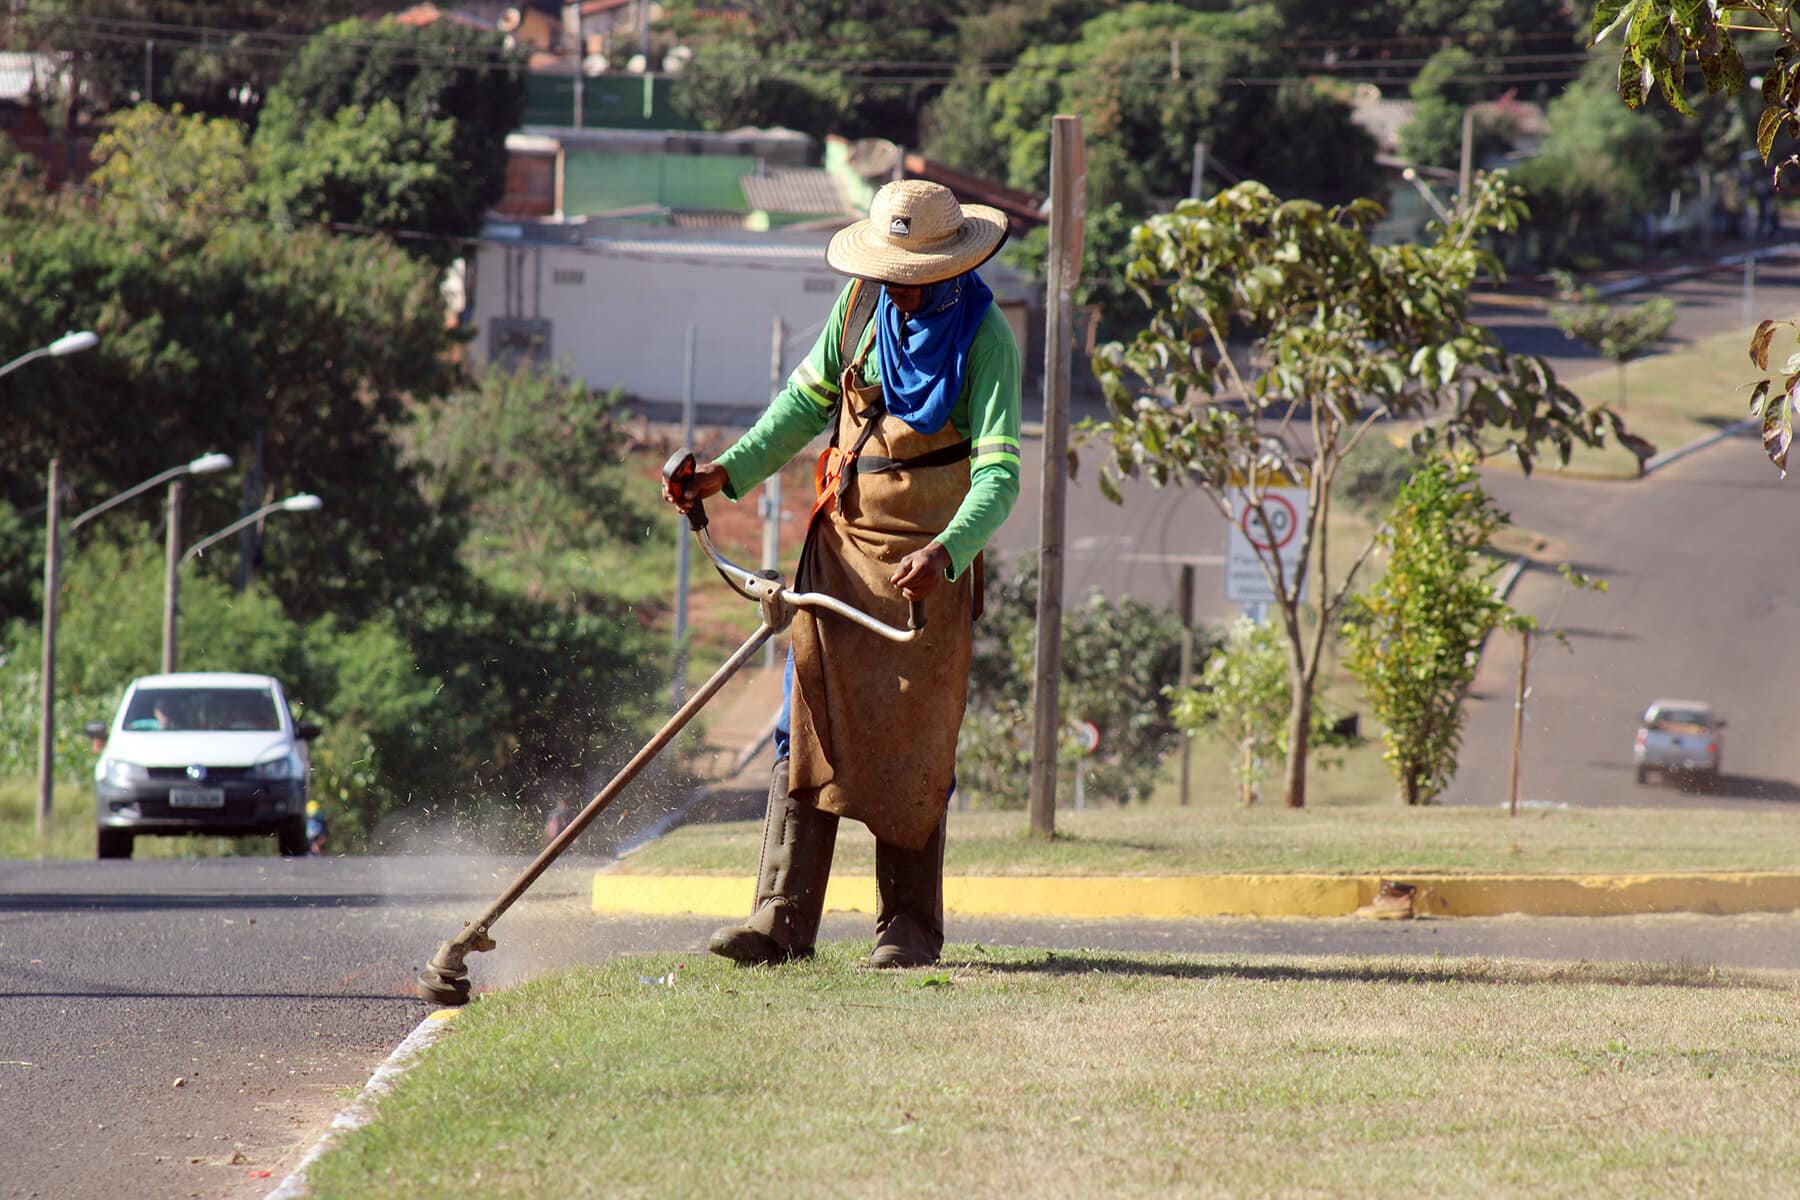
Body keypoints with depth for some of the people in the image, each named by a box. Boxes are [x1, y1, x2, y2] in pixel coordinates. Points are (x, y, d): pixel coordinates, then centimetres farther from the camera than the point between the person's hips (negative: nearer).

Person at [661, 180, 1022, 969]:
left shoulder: (985, 341, -14)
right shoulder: (863, 302, 2)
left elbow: (998, 475, -22)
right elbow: (810, 399, 16)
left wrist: (944, 553, -39)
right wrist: (729, 472, 5)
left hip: (930, 559, -4)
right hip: (842, 541, 4)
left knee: (912, 748, -2)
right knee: (811, 726, -3)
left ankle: (909, 928, 6)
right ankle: (780, 922, -7)